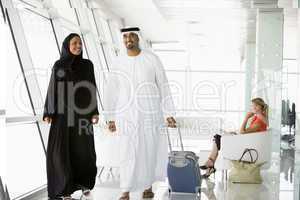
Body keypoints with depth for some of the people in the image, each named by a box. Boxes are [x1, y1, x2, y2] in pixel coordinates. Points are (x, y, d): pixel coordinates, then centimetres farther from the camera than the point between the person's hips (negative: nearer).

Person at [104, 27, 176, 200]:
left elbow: (163, 86, -3)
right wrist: (111, 117, 7)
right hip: (127, 114, 1)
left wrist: (169, 113, -6)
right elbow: (112, 91, 8)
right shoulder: (118, 63, 3)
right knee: (128, 152, -3)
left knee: (149, 150, 7)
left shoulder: (152, 59, -4)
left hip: (150, 112, -1)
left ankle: (148, 185, 27)